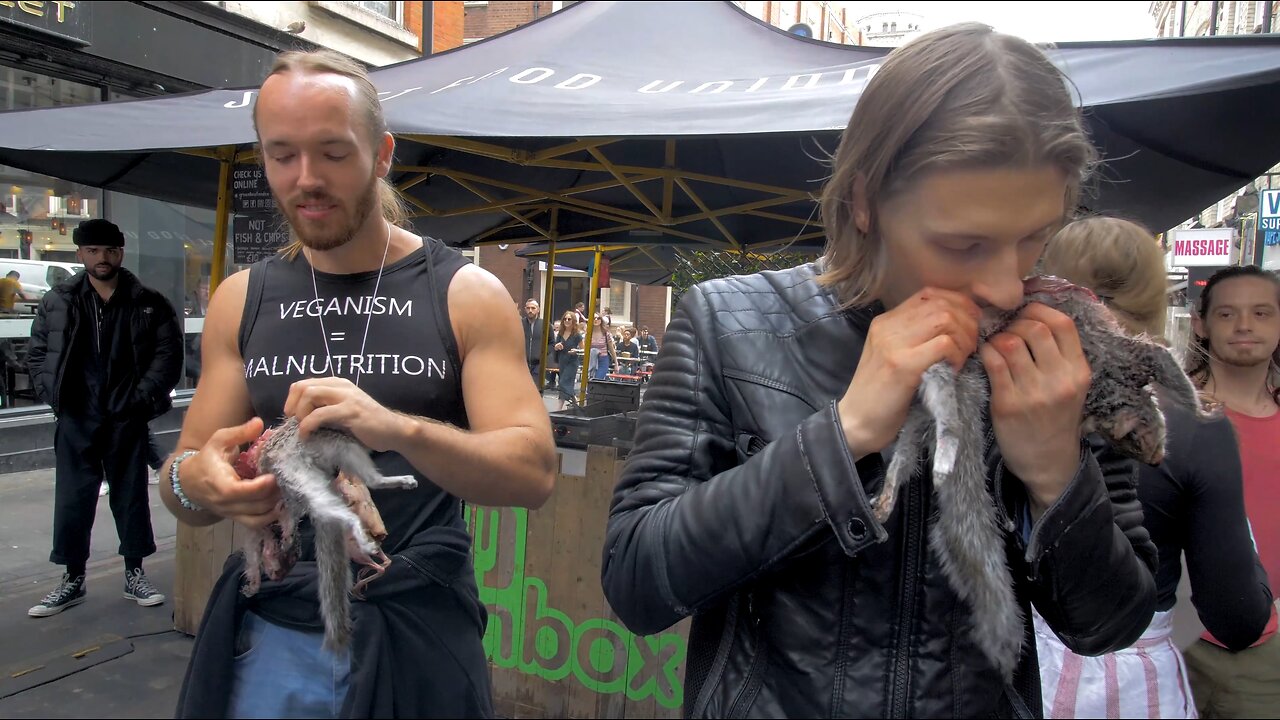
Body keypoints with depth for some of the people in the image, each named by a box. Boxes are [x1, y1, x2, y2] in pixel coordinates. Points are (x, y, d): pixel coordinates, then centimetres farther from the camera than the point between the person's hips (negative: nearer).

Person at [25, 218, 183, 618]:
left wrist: (143, 395, -10)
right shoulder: (57, 302, 5)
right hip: (76, 419, 1)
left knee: (131, 495, 8)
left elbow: (168, 353, -3)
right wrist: (53, 395, -3)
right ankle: (73, 579, 19)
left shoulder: (148, 304, 0)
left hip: (127, 419, -1)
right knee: (72, 499, 6)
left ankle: (135, 574, 20)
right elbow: (37, 353, 9)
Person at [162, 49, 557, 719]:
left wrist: (398, 429, -32)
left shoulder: (468, 295, -6)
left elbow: (533, 472, -14)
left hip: (416, 632, -2)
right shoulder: (241, 300, 3)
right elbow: (184, 484, 6)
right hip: (270, 632, 3)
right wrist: (194, 482, -19)